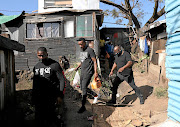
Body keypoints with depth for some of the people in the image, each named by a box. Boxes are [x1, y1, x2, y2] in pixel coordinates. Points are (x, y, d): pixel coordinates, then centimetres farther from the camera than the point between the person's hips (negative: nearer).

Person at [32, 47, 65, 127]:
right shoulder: (36, 66, 13)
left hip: (50, 96, -5)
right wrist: (33, 96, 19)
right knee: (38, 117, 7)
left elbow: (61, 80, -7)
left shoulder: (55, 65, -4)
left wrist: (60, 95, -13)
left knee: (49, 115, -10)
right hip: (38, 96, 5)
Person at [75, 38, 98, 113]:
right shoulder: (81, 51, 14)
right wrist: (78, 67, 19)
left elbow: (94, 61, -13)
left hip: (88, 72, -8)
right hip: (82, 72, 9)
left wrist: (95, 72, -19)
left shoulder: (90, 50, -10)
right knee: (82, 87, 12)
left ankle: (83, 106, -8)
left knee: (84, 87, -13)